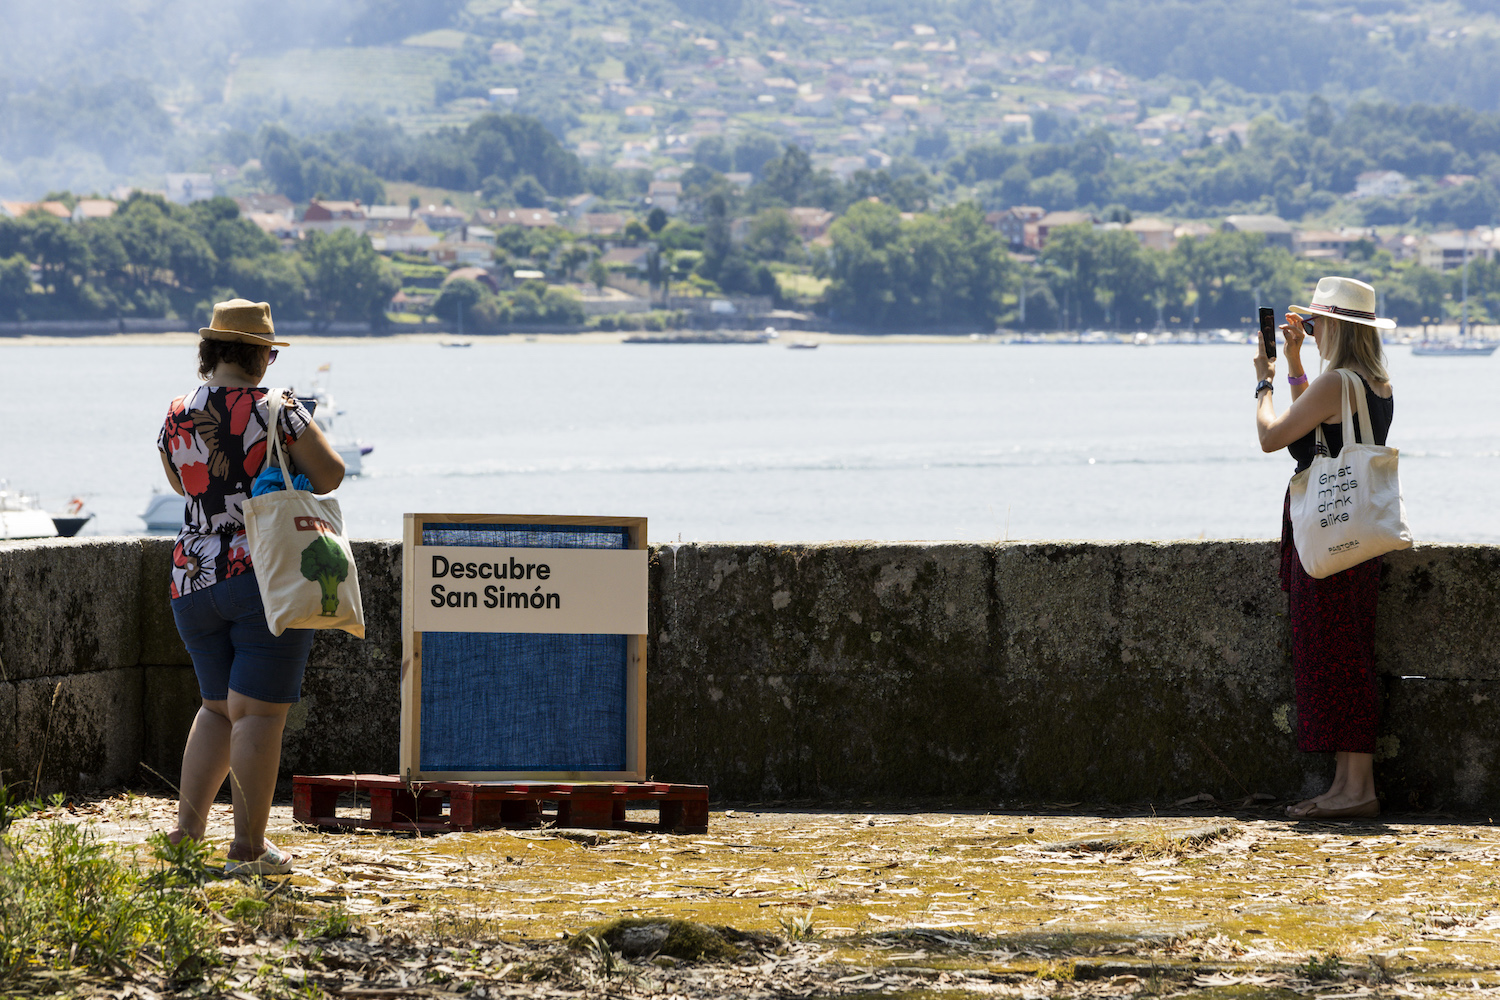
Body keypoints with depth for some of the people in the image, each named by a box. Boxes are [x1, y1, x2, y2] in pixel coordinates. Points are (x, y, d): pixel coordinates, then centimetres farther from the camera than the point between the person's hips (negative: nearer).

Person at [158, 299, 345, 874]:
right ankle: (248, 848, -4)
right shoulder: (273, 409, -11)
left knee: (219, 707, 18)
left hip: (195, 580, 6)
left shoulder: (177, 418, 5)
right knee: (258, 712, -3)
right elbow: (330, 475, -8)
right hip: (268, 576, -6)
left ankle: (187, 827, 11)